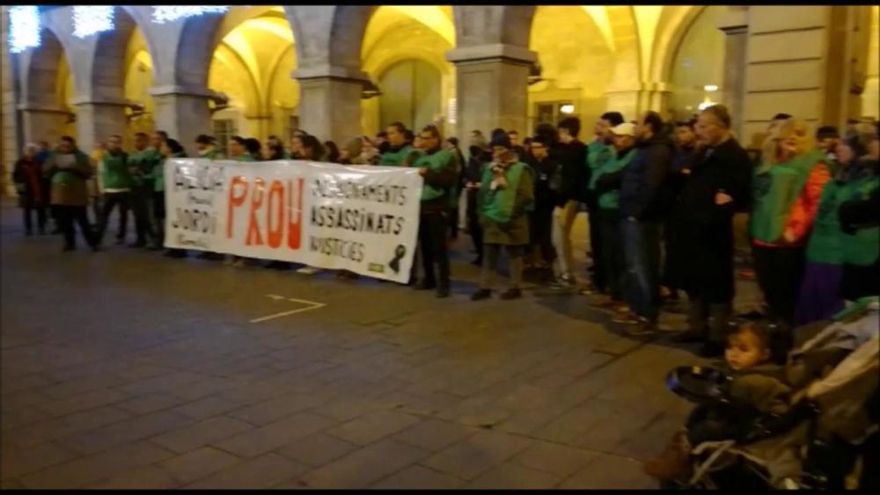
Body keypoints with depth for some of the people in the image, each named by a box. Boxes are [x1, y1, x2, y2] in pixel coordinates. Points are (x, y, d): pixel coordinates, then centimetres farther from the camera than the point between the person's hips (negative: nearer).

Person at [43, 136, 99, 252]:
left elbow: (88, 173, -10)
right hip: (60, 194, 4)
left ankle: (93, 243, 3)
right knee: (65, 222, 9)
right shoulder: (55, 156, 10)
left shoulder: (81, 156, -1)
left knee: (82, 221, -4)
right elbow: (46, 171, 6)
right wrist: (54, 166, -12)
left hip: (77, 195, -4)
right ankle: (70, 243, 19)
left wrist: (74, 167, -22)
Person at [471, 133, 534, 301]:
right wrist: (483, 212, 1)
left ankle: (516, 287, 17)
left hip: (512, 220, -5)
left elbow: (526, 196, -12)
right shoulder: (490, 169, 11)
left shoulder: (520, 169, -6)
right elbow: (482, 192, 12)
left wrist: (511, 213, -15)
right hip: (492, 218, 5)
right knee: (489, 254, 6)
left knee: (514, 254, 8)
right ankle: (485, 287, 11)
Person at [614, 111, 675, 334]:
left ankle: (649, 317, 0)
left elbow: (652, 185, -23)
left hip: (641, 218, -10)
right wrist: (630, 211, 15)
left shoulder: (658, 150, -13)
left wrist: (638, 211, -20)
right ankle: (637, 310, 25)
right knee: (634, 266, 15)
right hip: (632, 216, 10)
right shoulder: (646, 148, 20)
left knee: (642, 267, -6)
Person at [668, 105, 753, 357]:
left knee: (715, 285, 1)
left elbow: (740, 197, -18)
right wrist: (681, 213, 6)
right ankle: (697, 328, 29)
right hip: (691, 229, 9)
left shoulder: (736, 156, -11)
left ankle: (717, 337, 12)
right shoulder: (704, 153, 16)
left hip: (712, 232, -8)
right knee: (693, 281, 16)